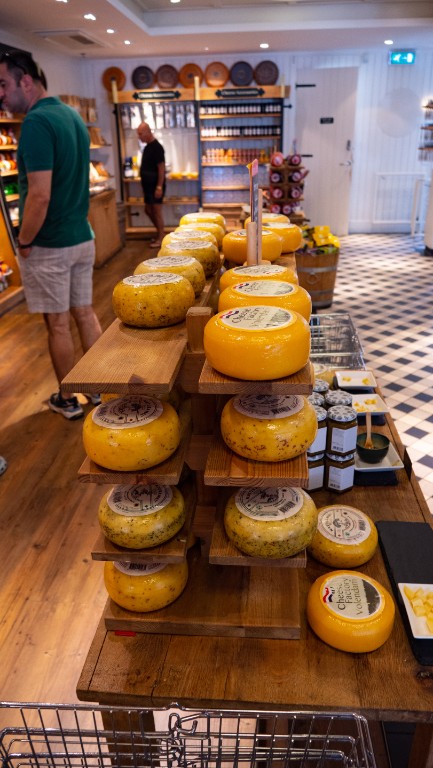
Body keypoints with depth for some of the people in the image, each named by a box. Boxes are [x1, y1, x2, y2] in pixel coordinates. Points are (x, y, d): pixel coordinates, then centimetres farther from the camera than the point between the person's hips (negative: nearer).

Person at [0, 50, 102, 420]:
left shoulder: (37, 122, -18)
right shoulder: (73, 116, 10)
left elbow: (39, 196, -24)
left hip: (50, 245, -8)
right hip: (82, 237, 8)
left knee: (58, 324, 3)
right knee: (85, 313, 15)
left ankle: (68, 400, 16)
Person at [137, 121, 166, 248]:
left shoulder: (157, 147, -14)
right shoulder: (147, 147, 13)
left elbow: (161, 168, -18)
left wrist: (159, 186, -22)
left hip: (156, 186, -9)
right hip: (148, 185, 9)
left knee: (157, 211, -4)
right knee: (148, 209, 14)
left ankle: (161, 238, 5)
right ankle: (159, 233, 27)